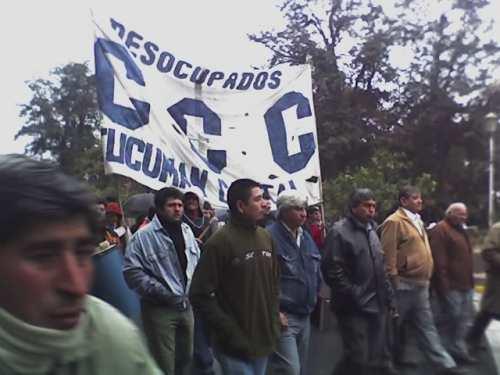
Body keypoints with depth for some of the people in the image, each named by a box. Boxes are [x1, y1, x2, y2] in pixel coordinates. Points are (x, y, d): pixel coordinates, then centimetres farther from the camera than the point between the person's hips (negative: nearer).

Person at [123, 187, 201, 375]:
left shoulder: (186, 231, 9)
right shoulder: (144, 236, -14)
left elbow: (196, 262, 19)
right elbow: (132, 271, -18)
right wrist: (161, 292, -19)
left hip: (185, 305, 7)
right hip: (159, 308, -6)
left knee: (186, 358, 20)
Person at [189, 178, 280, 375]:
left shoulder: (266, 237, 6)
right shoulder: (220, 242, -15)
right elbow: (201, 296, -16)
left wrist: (274, 323, 7)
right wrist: (232, 335, -17)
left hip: (264, 342, 7)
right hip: (236, 347, -6)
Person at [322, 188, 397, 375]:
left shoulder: (371, 231, 15)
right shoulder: (339, 231, -11)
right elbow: (332, 271, -18)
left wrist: (388, 298, 17)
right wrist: (354, 295, -18)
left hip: (377, 305, 8)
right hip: (354, 308, -8)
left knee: (381, 359, 13)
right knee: (358, 359, -6)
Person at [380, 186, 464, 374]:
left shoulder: (417, 221, 15)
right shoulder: (394, 221, -14)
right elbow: (388, 254, -17)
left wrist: (426, 279, 18)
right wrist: (394, 282, -17)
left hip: (420, 285, 8)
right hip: (404, 285, -8)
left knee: (426, 326, 11)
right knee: (396, 326, 8)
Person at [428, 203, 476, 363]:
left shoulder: (460, 230, 18)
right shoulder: (440, 230, -13)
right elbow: (438, 260, -19)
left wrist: (470, 281, 19)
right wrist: (443, 283, -23)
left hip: (465, 284, 9)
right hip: (450, 284, -9)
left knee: (464, 318, 12)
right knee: (452, 317, -3)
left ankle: (459, 350, 21)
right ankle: (447, 351, 10)